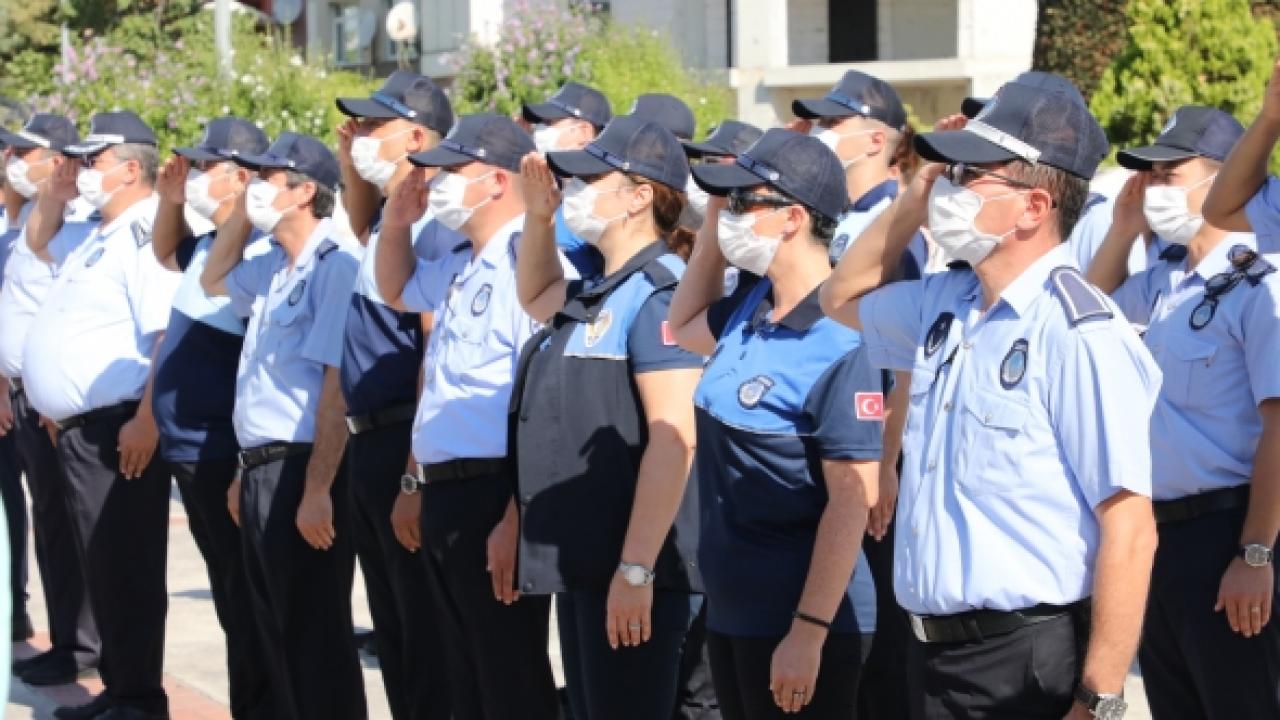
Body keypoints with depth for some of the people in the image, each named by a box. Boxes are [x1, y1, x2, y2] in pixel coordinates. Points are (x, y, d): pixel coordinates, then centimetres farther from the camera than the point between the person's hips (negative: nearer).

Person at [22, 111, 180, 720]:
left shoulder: (143, 236, -15)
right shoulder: (95, 237, 15)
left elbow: (169, 337, -23)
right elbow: (38, 240, 36)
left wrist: (146, 421, -27)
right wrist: (55, 186, 18)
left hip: (117, 429, -10)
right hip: (78, 428, 10)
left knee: (126, 568, -5)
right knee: (100, 567, 14)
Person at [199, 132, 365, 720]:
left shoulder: (332, 267, -14)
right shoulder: (275, 268, 12)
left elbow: (337, 389, -19)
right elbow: (213, 279, 36)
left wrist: (317, 490, -22)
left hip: (302, 473, -9)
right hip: (261, 469, 9)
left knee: (315, 636, -3)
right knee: (277, 633, 14)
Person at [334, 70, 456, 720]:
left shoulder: (432, 226, -17)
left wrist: (417, 478, -24)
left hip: (410, 447, -10)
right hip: (368, 443, 10)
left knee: (428, 639, -2)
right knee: (393, 632, 16)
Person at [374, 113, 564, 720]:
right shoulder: (461, 266, 13)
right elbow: (396, 292, 37)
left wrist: (517, 518, -25)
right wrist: (396, 221, 16)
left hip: (495, 495, -9)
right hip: (446, 492, 10)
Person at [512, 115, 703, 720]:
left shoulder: (657, 293, -14)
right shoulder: (595, 297, 15)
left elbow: (673, 440, -21)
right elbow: (535, 296, 39)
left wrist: (635, 570, -24)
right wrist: (538, 215, 20)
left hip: (633, 572, -10)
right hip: (582, 566, 10)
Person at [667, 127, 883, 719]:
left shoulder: (840, 343, -19)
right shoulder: (750, 311, 4)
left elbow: (852, 502, -20)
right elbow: (683, 327, 27)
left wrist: (809, 632, -22)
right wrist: (711, 225, 12)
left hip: (793, 625, -8)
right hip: (729, 610, 8)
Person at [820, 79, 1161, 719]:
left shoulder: (1078, 333, -18)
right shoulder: (946, 303, 7)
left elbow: (1129, 529, -19)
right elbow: (842, 299, 27)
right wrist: (912, 200, 9)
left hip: (1031, 664, -8)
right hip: (932, 650, 8)